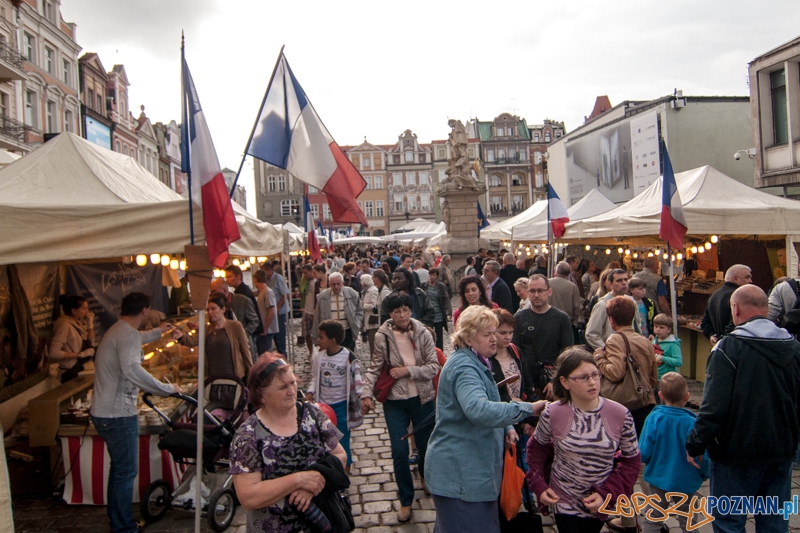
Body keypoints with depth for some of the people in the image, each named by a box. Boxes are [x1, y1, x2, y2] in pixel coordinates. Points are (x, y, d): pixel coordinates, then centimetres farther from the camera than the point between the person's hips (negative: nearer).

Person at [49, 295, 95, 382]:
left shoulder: (76, 322, 6)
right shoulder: (65, 325, -20)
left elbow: (90, 343, 10)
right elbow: (54, 353, -28)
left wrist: (90, 324, -1)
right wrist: (80, 354, -22)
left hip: (79, 369, 8)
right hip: (70, 373, -8)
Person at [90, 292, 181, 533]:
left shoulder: (117, 330, 14)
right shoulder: (129, 334, -19)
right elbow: (132, 370, -35)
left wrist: (158, 332, 53)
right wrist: (167, 389, -30)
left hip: (104, 412, 11)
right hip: (118, 414, -11)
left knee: (119, 467, 22)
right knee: (126, 471, 0)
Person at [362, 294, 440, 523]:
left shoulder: (423, 333, -6)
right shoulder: (382, 337, -7)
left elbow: (434, 367, -9)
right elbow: (374, 368, -4)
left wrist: (407, 371, -18)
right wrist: (367, 394, -16)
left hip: (423, 399, 1)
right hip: (395, 402, -1)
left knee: (426, 445, 15)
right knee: (399, 453, 1)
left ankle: (426, 477, 50)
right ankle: (406, 500, 22)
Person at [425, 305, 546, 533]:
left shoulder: (475, 362, 14)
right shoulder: (463, 366, -20)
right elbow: (479, 409, -37)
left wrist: (506, 427, 6)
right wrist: (527, 409, -34)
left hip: (473, 467, 11)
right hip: (460, 473, -10)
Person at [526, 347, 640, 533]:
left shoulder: (620, 414, -14)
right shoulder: (553, 414, -16)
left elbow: (632, 460, -5)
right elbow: (536, 447, 2)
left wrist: (607, 494, -15)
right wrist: (539, 485, -8)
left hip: (601, 504, 1)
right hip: (565, 503, -1)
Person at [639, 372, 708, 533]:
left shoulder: (654, 418, -19)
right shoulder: (692, 423, -20)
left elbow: (644, 453, -16)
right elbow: (701, 457, -14)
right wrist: (705, 474, 7)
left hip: (658, 479, 0)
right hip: (686, 482, 0)